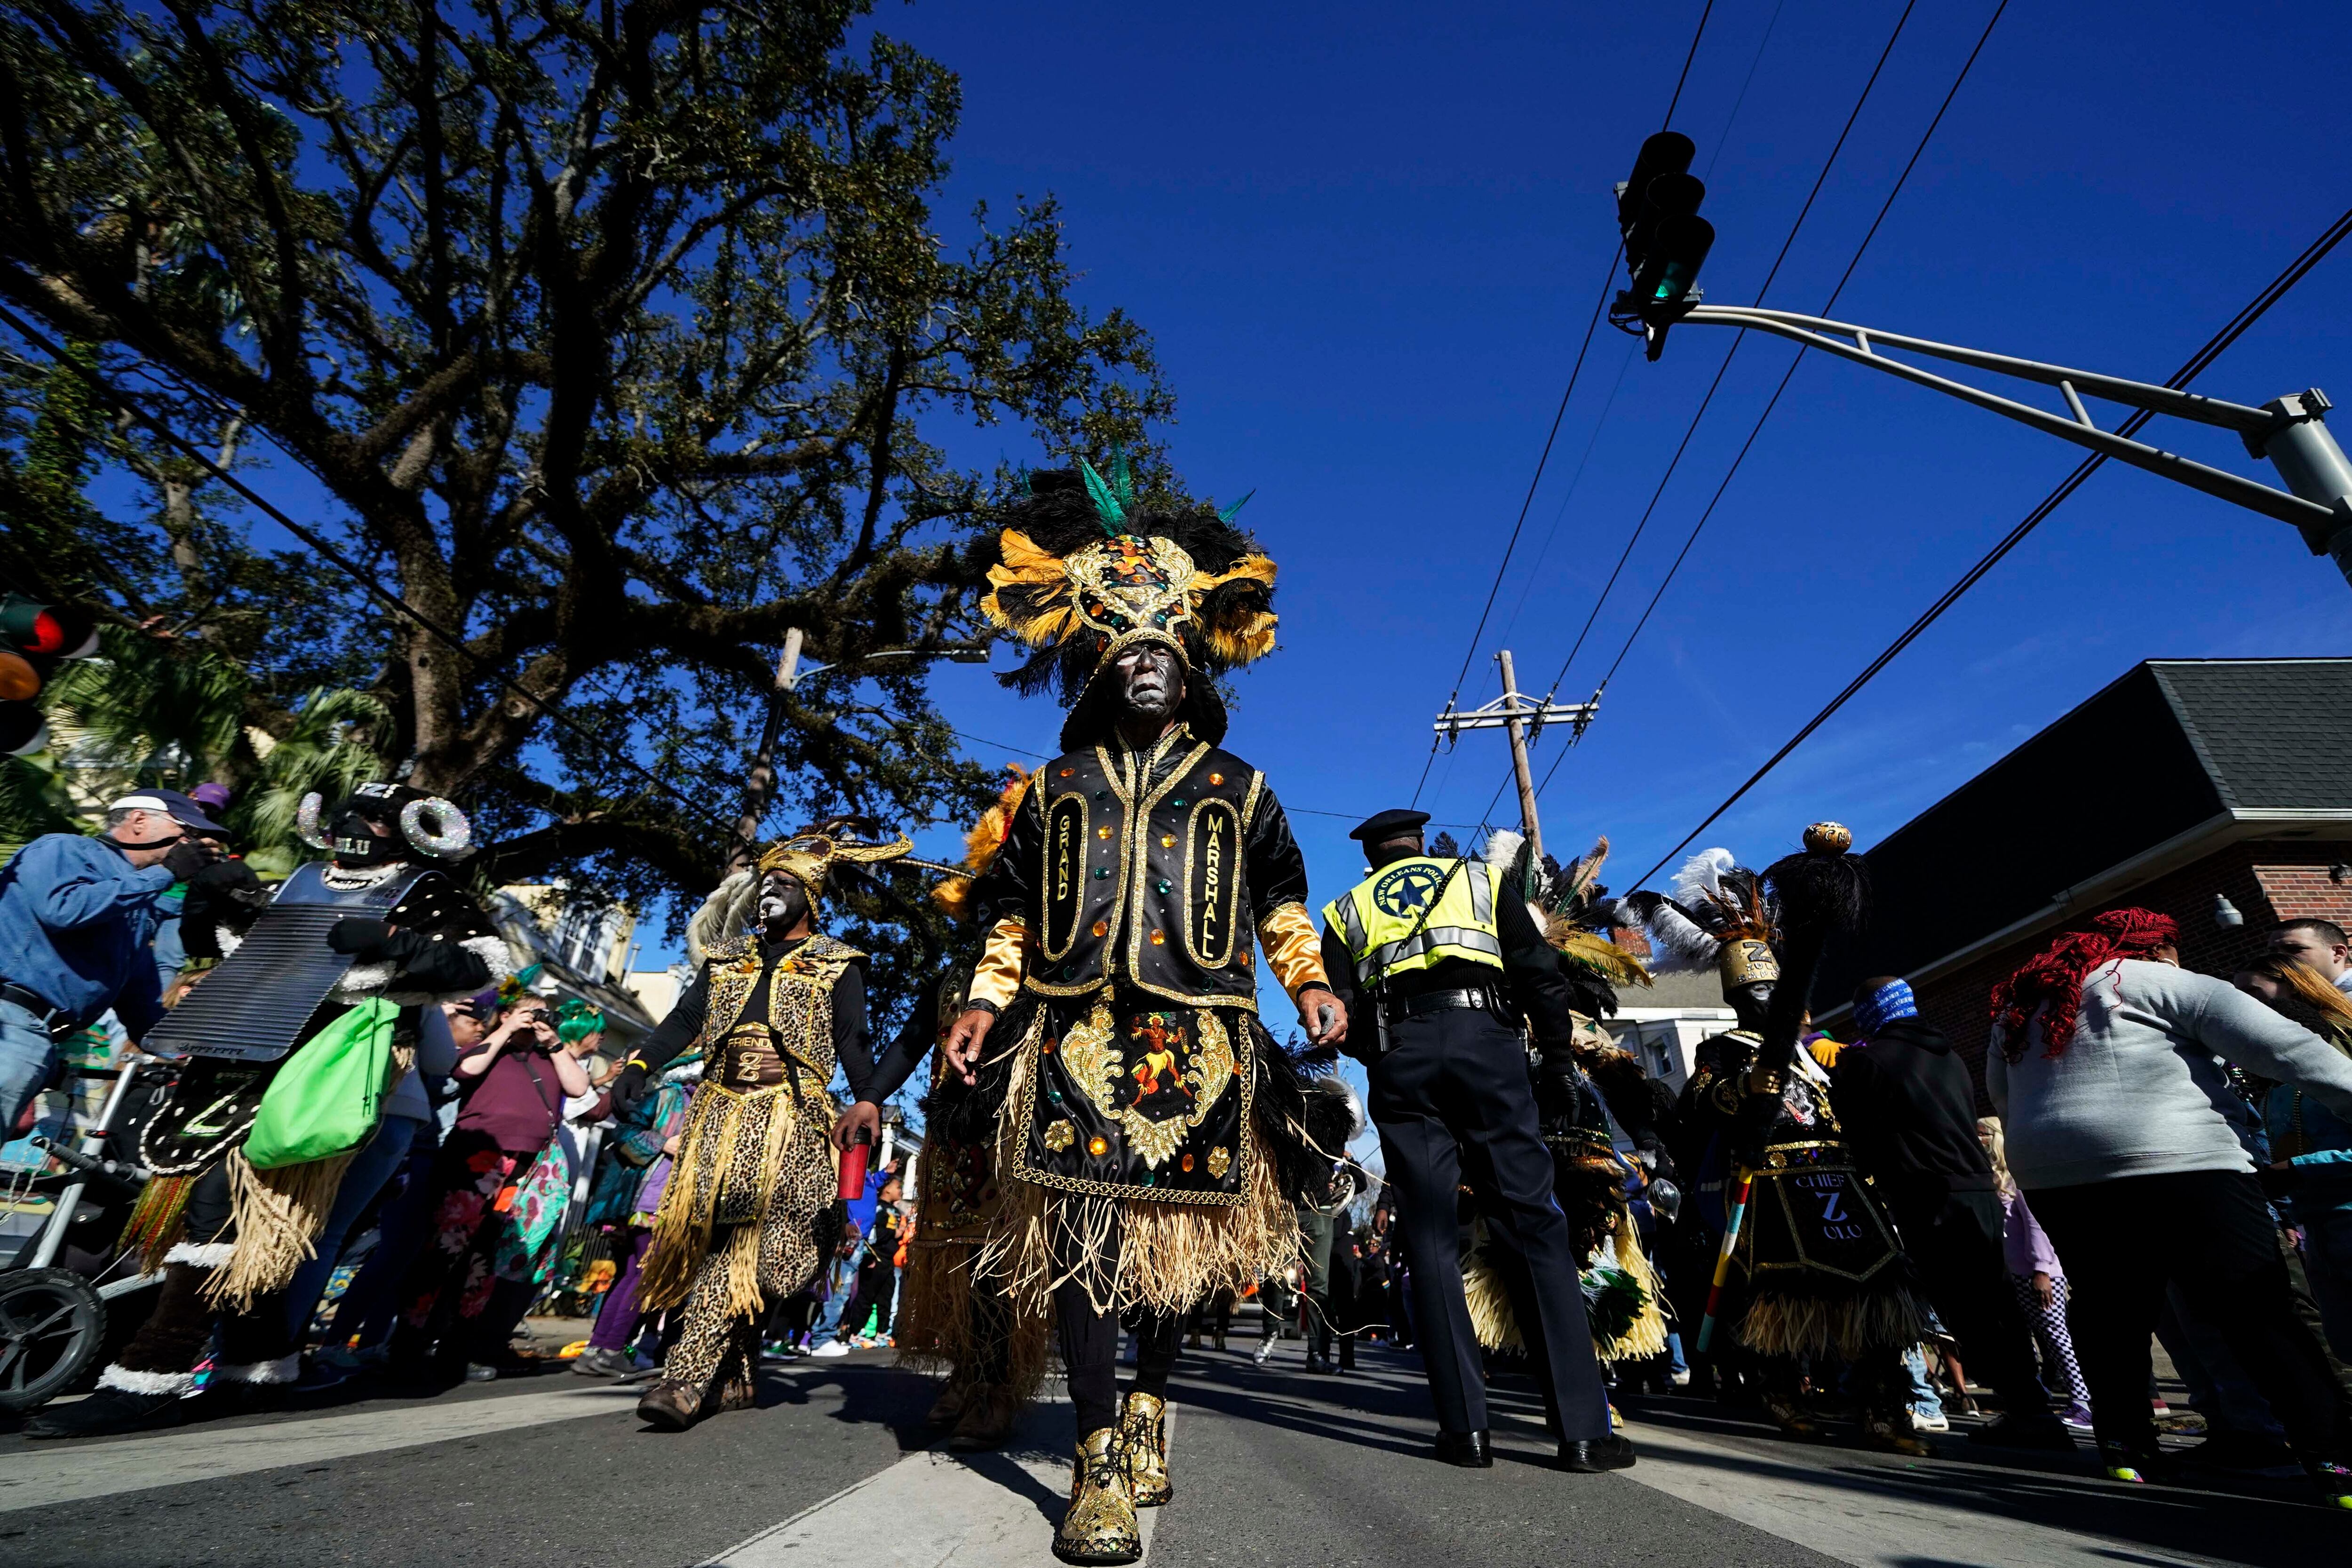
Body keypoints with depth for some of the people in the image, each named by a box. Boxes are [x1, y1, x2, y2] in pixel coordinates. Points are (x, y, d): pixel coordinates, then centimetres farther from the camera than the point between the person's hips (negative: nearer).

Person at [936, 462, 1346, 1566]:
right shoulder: (1055, 789, 17)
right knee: (1083, 1232, -7)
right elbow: (1014, 912, 17)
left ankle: (1148, 1405, 28)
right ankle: (1100, 1461, 5)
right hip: (1077, 1030, 0)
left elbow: (1279, 901, 18)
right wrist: (985, 1001, 6)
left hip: (1197, 1039, 0)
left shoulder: (1237, 790, 16)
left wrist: (1309, 984, 3)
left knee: (1177, 1230, 5)